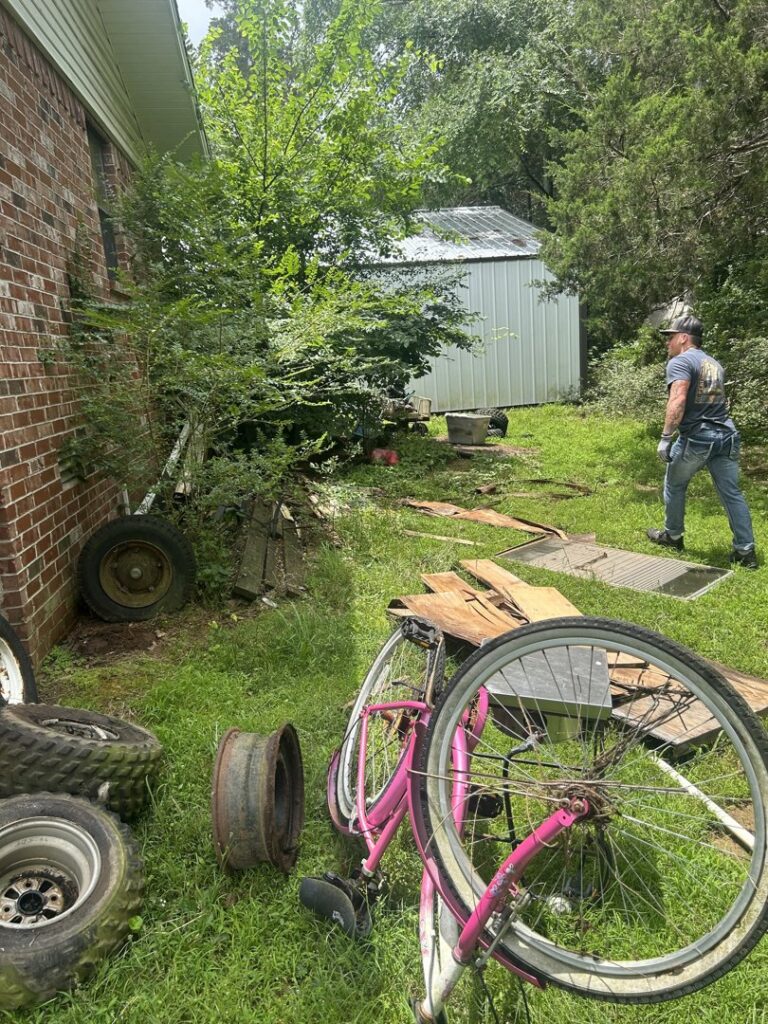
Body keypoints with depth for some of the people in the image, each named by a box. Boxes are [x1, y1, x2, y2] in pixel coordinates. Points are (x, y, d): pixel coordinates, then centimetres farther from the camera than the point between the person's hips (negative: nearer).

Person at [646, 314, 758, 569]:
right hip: (726, 435, 7)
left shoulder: (680, 362, -8)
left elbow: (678, 401, -22)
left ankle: (672, 536, 27)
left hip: (696, 438, -7)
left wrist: (665, 438, -23)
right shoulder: (714, 363, 20)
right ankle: (746, 551, 10)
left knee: (674, 485, 15)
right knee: (732, 493, 8)